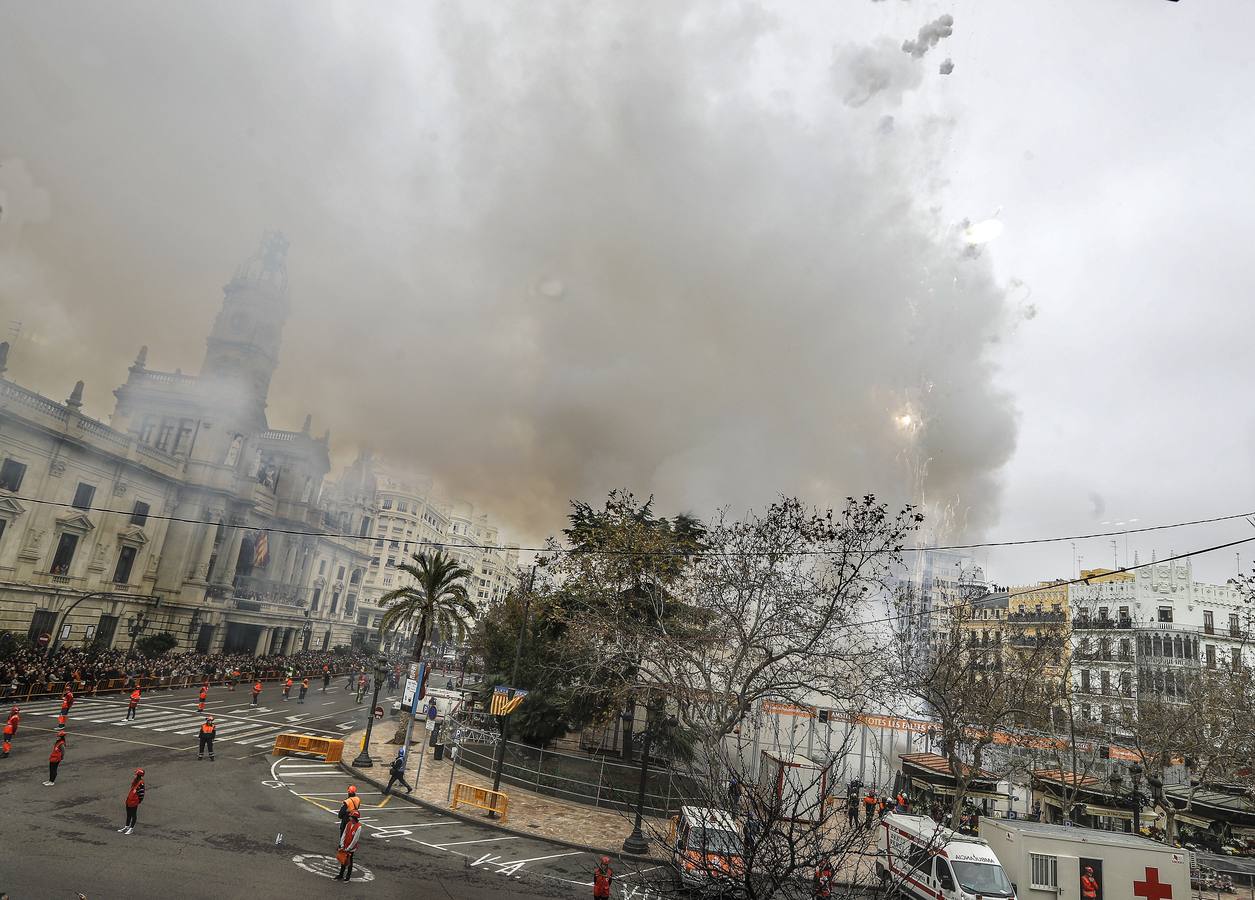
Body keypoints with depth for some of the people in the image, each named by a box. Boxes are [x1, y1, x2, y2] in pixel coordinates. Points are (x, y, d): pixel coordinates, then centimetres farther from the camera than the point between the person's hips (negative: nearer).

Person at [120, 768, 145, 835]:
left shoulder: (141, 783, -23)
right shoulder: (134, 780, 4)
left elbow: (141, 793, -20)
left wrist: (139, 801, -16)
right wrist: (127, 798, 23)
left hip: (134, 802, -9)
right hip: (129, 800, 9)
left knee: (133, 815, 6)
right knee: (128, 814, 22)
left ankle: (131, 828, 19)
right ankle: (127, 826, 36)